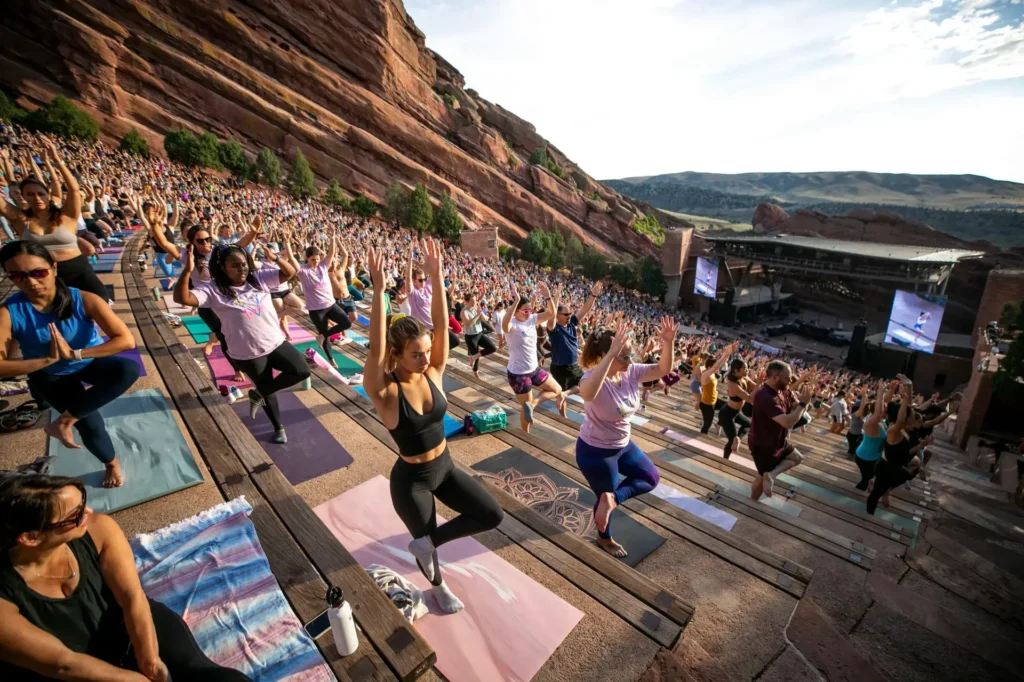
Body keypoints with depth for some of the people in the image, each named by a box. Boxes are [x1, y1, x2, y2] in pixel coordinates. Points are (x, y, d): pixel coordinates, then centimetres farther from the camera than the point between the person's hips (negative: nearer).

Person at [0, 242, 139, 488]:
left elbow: (126, 340, -31)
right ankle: (111, 463, 20)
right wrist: (49, 359, -33)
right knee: (89, 422, -14)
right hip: (51, 377, 0)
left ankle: (64, 420, -14)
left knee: (129, 369, -32)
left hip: (92, 363, 0)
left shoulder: (84, 300, -22)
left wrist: (75, 354, -34)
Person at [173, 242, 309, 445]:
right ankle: (278, 427, 37)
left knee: (302, 371, -4)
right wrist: (187, 271, -40)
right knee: (267, 389, 12)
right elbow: (182, 298, -26)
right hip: (249, 354, -3)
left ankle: (258, 394, 14)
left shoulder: (259, 279, -2)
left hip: (276, 343, 4)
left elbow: (289, 273, -6)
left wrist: (277, 259, -27)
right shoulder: (213, 290, -12)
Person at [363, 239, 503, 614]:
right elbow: (375, 347, -42)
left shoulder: (434, 373, -12)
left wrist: (436, 277, -32)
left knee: (492, 515, 1)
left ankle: (428, 542, 19)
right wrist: (378, 290, -49)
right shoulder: (384, 391, -24)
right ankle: (439, 587, 54)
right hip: (411, 479, -4)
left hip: (446, 468, 5)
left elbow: (442, 327, -23)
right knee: (425, 540, 19)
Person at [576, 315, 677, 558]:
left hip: (623, 445, 7)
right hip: (595, 451, -7)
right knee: (606, 496, 16)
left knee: (652, 478, 18)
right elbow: (587, 393, -56)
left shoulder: (631, 372, -9)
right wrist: (612, 354, -59)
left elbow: (663, 369, -4)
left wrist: (668, 342, -24)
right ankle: (605, 539, 45)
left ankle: (613, 498, 9)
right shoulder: (594, 378, -32)